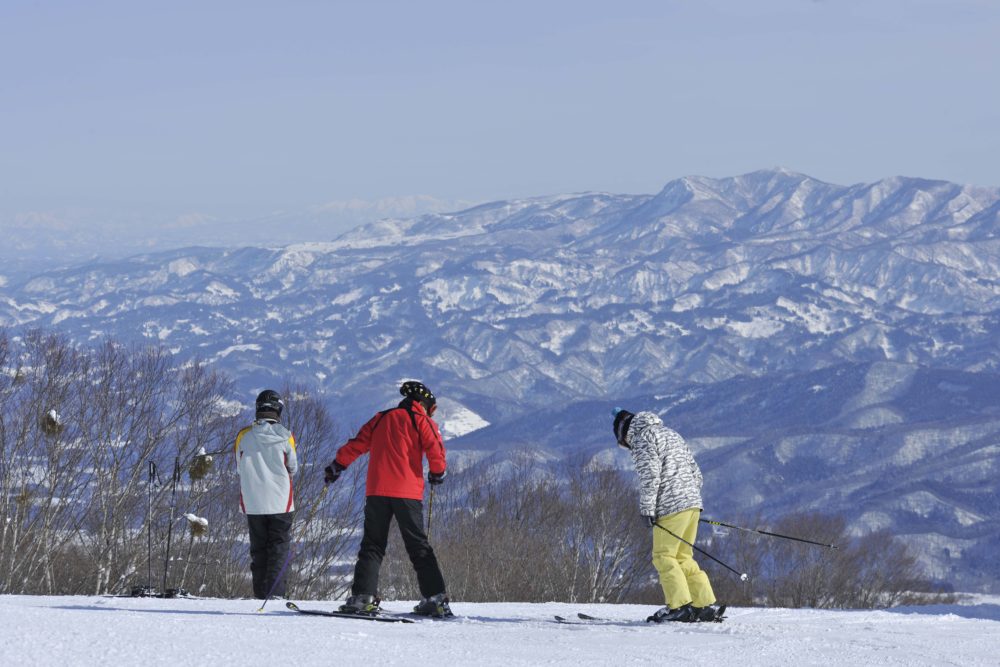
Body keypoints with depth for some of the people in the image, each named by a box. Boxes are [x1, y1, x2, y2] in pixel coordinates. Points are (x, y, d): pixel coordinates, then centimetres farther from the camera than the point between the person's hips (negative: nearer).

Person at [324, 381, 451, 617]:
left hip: (377, 491, 2)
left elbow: (356, 445, 15)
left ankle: (363, 596, -9)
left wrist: (336, 466, 26)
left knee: (372, 545, 5)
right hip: (408, 492, -2)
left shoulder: (380, 419, 16)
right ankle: (435, 598, -3)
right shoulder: (421, 421, 5)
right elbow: (436, 450, -7)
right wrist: (438, 473, 11)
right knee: (419, 547, 4)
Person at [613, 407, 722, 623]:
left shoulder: (642, 439, -2)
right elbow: (695, 471, 23)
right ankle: (705, 605, 6)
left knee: (663, 557, -3)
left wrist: (647, 508, -13)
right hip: (693, 503, 8)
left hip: (671, 507, -8)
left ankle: (680, 607, -11)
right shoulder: (672, 434, 25)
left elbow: (650, 475, -14)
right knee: (683, 558, 13)